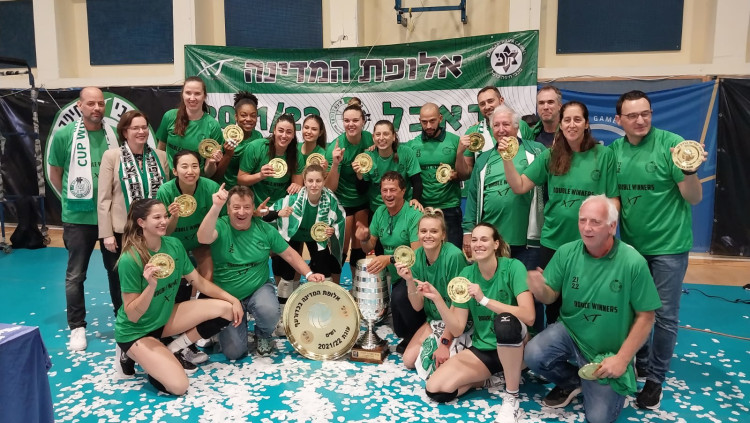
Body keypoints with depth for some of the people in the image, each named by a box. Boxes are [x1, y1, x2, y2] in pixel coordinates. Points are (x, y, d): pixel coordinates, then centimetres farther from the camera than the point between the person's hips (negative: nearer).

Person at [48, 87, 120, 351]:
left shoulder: (114, 134, -1)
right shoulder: (64, 135, -7)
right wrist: (73, 199, 4)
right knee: (75, 275, 7)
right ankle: (77, 327, 21)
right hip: (78, 217, -2)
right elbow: (55, 174, 3)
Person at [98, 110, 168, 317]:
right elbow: (103, 199, -6)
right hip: (121, 231, -2)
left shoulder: (160, 156, 4)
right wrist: (107, 233, -10)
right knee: (121, 282, 12)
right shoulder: (111, 156, -4)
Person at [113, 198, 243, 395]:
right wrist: (151, 285, -38)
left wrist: (233, 299, -7)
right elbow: (132, 315, -22)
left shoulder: (174, 245, -8)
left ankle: (172, 350, 3)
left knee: (226, 309, -9)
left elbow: (199, 282, 1)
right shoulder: (130, 260, -25)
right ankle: (132, 354, 7)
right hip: (136, 330, -6)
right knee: (178, 386, -19)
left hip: (165, 317, 6)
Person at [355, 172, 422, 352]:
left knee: (400, 296, -36)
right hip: (395, 277, 7)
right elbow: (369, 249, 6)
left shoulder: (414, 216, -20)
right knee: (400, 331, 9)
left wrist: (389, 258, -43)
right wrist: (364, 239, -17)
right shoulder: (380, 212, 0)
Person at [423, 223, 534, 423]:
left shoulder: (513, 267, -13)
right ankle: (485, 377, 11)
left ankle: (511, 397, -17)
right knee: (435, 389, -16)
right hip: (482, 349, 4)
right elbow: (457, 329, -5)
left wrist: (484, 300, -32)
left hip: (513, 346, -3)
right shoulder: (466, 274, -2)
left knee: (505, 321, -39)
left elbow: (529, 316, -27)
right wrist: (437, 299, -19)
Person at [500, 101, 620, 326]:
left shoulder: (603, 155, -4)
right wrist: (507, 158, -16)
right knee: (553, 303, 14)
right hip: (553, 242, 2)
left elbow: (613, 200, -2)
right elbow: (519, 186, -3)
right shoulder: (550, 156, 2)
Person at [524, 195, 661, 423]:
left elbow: (645, 316, -11)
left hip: (609, 352, -2)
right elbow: (550, 296, -4)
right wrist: (539, 289, -29)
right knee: (533, 355, -27)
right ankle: (571, 382, 9)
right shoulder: (566, 253, -10)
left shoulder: (633, 263, -18)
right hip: (570, 332, 2)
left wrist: (622, 359, -13)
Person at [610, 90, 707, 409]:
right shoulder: (614, 150, -2)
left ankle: (655, 378, 20)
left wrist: (689, 171, -31)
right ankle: (640, 364, 35)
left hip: (669, 244, -4)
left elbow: (694, 198, -13)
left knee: (664, 315, 4)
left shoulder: (671, 143, -14)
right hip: (631, 244, 4)